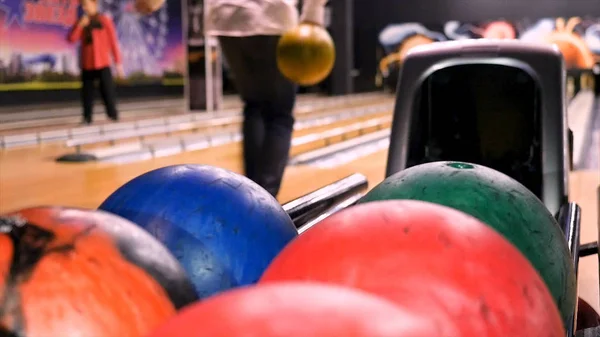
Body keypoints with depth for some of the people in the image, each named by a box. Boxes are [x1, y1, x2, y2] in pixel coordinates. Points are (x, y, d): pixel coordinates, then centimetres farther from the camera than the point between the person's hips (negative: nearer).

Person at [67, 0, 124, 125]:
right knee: (87, 92, 3)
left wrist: (118, 62, -3)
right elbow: (71, 39, -1)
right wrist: (80, 25, -13)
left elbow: (113, 42, -1)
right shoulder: (81, 22, 9)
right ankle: (87, 117, 9)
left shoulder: (105, 21, -1)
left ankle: (113, 115, 8)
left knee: (108, 91, -3)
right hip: (87, 65, 3)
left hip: (102, 64, -3)